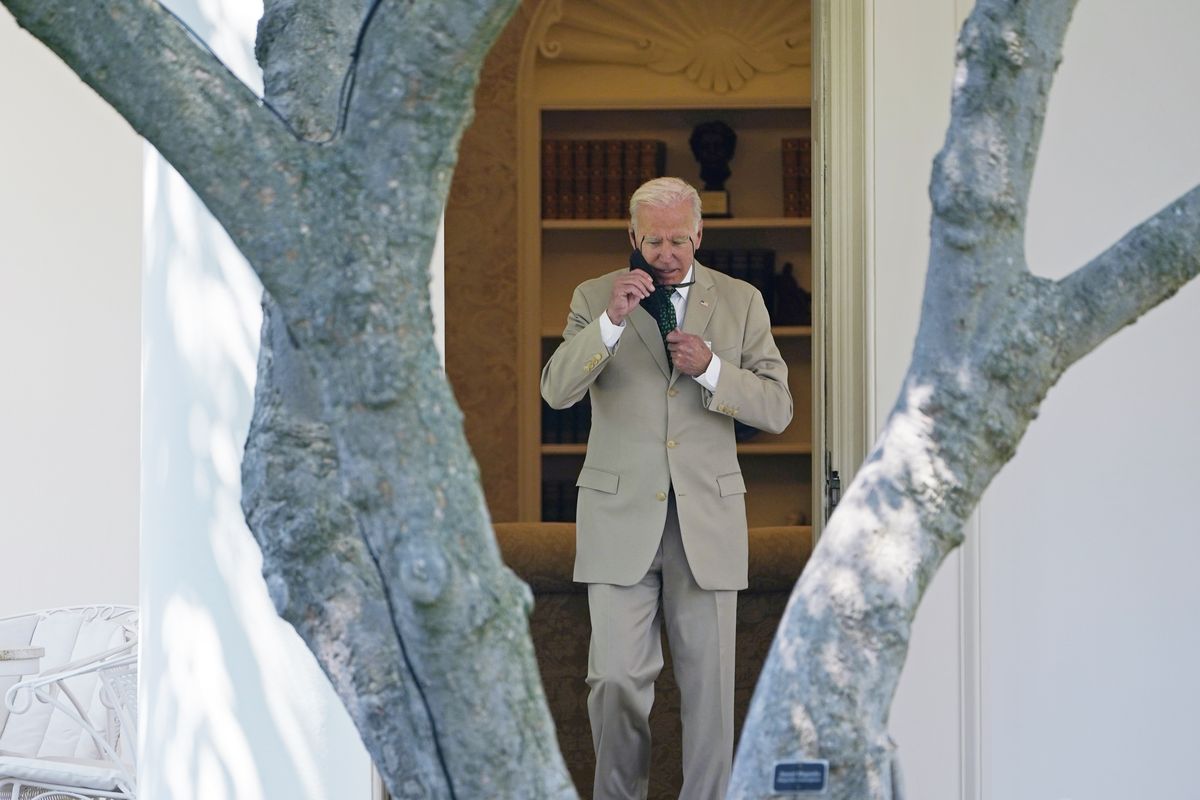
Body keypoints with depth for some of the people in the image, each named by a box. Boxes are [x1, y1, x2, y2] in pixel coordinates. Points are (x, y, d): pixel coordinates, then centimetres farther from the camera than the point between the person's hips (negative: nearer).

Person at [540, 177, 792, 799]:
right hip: (620, 515, -1)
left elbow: (777, 409, 4)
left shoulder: (741, 302, 8)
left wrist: (710, 368, -13)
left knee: (708, 680, 2)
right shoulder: (595, 298, 6)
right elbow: (557, 391, -7)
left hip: (707, 516, 1)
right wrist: (612, 321, -19)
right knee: (616, 677, -5)